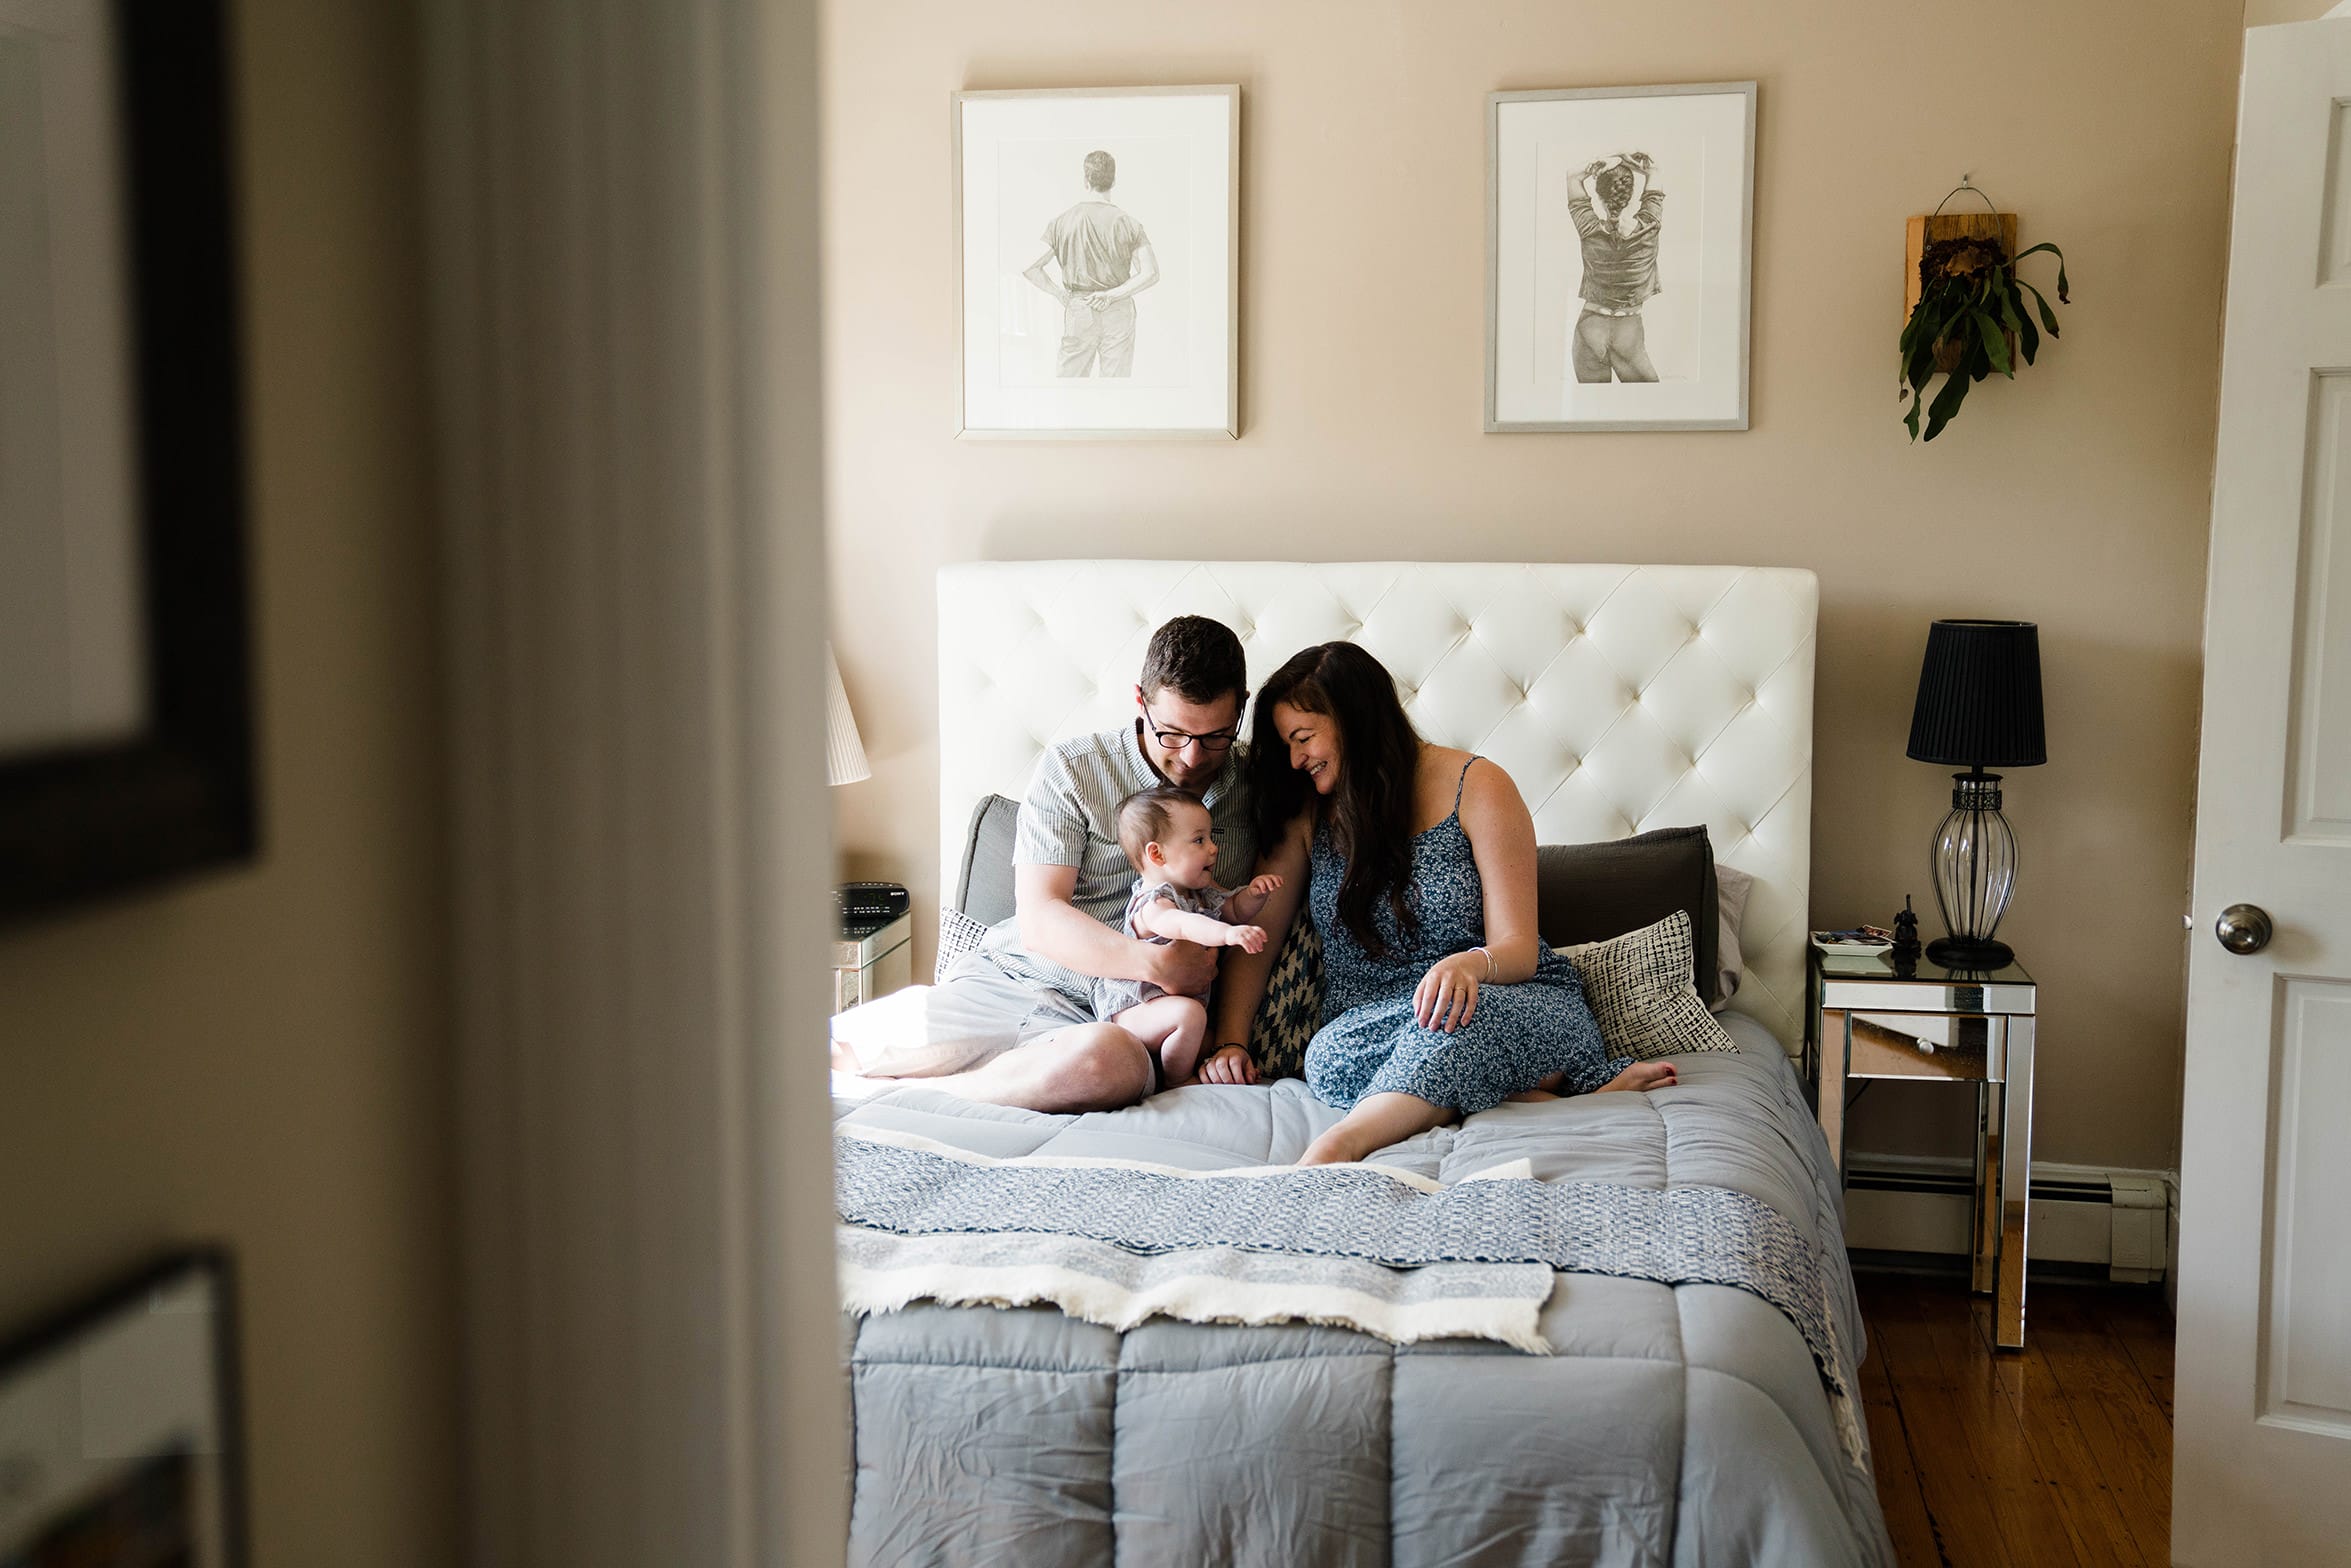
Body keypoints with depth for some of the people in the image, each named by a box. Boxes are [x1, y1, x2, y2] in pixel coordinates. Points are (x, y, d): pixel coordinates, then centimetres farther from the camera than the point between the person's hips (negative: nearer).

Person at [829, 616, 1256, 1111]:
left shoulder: (1252, 784, 8)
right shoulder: (1071, 768, 1)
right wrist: (1155, 962, -18)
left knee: (1119, 1059, -40)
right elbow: (1039, 921, -7)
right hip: (1014, 979, -1)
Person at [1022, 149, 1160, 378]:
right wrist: (1111, 295, -11)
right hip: (1119, 311, 0)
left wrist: (1058, 293, 1)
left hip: (1078, 309, 0)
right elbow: (1150, 273, -11)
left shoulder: (1062, 222, -4)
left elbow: (1030, 268, -7)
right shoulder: (1128, 222, -5)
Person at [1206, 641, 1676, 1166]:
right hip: (1374, 1024, 3)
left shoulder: (1477, 788, -6)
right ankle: (1536, 1090, -33)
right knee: (1327, 1057, -33)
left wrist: (1469, 965, -34)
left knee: (1453, 1014, -40)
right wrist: (1229, 1040, -9)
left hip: (1515, 1008, -3)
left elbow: (1518, 951, -10)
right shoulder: (1307, 813, 9)